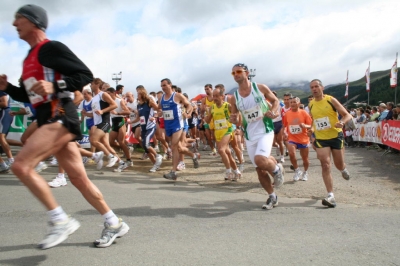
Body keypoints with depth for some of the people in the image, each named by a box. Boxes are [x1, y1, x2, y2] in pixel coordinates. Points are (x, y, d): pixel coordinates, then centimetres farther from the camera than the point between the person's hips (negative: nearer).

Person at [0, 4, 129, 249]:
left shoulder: (51, 48, -5)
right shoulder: (29, 58, 22)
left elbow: (86, 75, -11)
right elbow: (30, 96, 28)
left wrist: (55, 85, -22)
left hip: (61, 117, -9)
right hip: (49, 121, 9)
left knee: (21, 166, -16)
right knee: (79, 179, 8)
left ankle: (61, 221, -6)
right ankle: (115, 224, 18)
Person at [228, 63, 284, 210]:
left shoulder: (260, 87, -5)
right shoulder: (234, 98, 1)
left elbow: (275, 100, 8)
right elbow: (235, 119, 10)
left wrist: (273, 112, -12)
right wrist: (234, 120, -14)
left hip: (265, 131, -4)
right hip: (250, 136, 4)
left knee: (260, 160, -27)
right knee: (260, 170, 8)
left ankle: (277, 169, 7)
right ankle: (272, 196, 28)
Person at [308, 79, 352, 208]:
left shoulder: (331, 100, -7)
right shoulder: (311, 104, 5)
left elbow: (347, 115, -6)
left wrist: (342, 122, -27)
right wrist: (312, 129, 2)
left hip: (336, 136, -2)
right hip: (321, 138, 2)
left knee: (339, 165, 10)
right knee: (325, 166, -10)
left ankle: (343, 169, 50)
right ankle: (331, 196, -8)